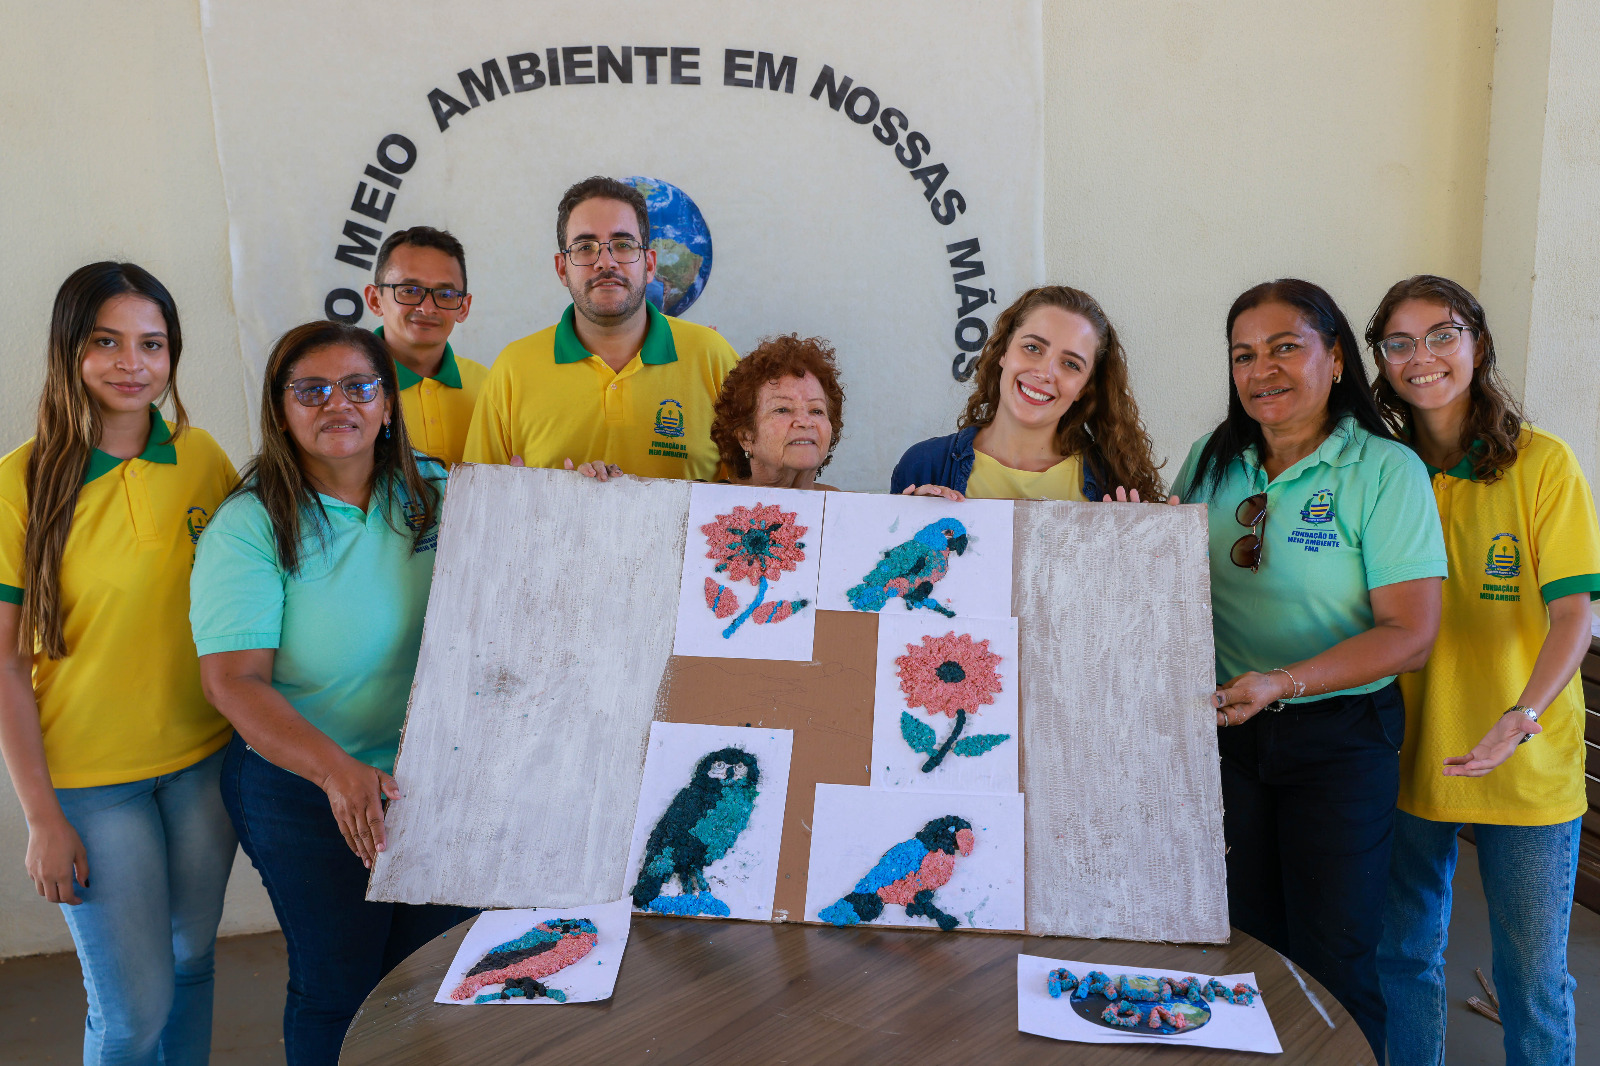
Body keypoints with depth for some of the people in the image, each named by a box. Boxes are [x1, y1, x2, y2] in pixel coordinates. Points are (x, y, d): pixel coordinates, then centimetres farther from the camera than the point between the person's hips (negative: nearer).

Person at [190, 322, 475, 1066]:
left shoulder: (435, 494, 0)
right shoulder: (248, 526, -12)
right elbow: (234, 681, -20)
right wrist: (337, 769, -34)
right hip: (306, 790, -3)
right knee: (340, 989, 12)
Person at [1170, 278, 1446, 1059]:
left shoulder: (1386, 471, -11)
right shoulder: (1212, 461, 3)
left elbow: (1409, 635, -16)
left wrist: (1283, 683, -28)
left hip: (1338, 737, -4)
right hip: (1224, 730, 4)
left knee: (1332, 959, 8)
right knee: (1245, 945, 16)